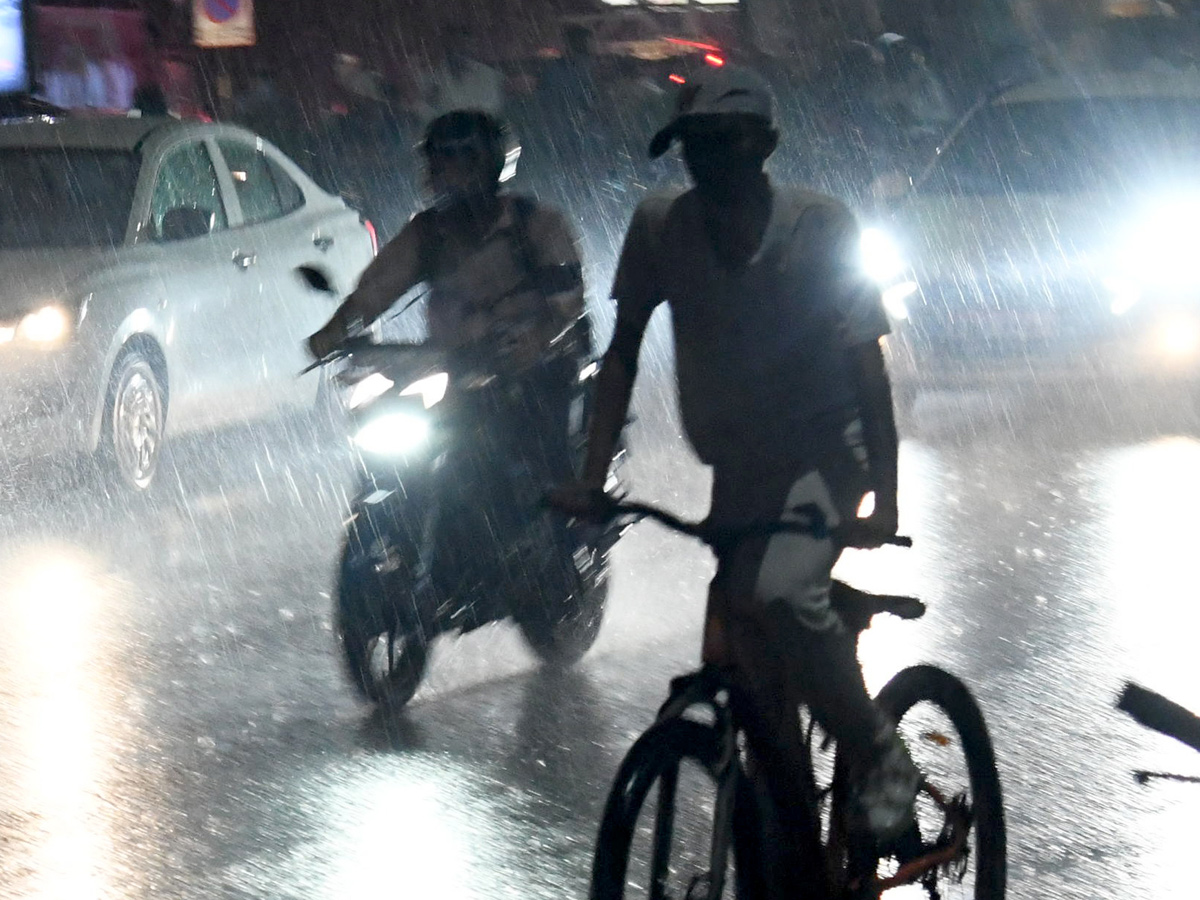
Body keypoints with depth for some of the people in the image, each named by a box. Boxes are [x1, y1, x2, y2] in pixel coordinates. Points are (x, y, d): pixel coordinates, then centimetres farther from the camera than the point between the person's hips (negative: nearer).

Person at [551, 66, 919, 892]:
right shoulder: (661, 227, -8)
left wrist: (885, 499, -24)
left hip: (823, 452, -4)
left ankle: (881, 754, -12)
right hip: (737, 467, 4)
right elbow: (623, 352, 1)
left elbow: (866, 364, -15)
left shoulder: (819, 227, -15)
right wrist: (592, 477, -6)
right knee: (746, 672, -1)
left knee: (777, 589, -32)